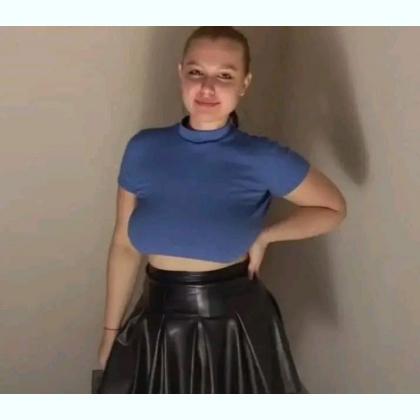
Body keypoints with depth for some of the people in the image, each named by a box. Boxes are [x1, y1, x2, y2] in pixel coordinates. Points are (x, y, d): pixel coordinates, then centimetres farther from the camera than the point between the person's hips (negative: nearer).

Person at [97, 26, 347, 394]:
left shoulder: (262, 159, -13)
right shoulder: (143, 149, -6)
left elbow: (333, 208, 2)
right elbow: (124, 246, 2)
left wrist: (264, 236, -8)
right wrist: (111, 334, 5)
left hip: (236, 328, -2)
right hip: (158, 328, 2)